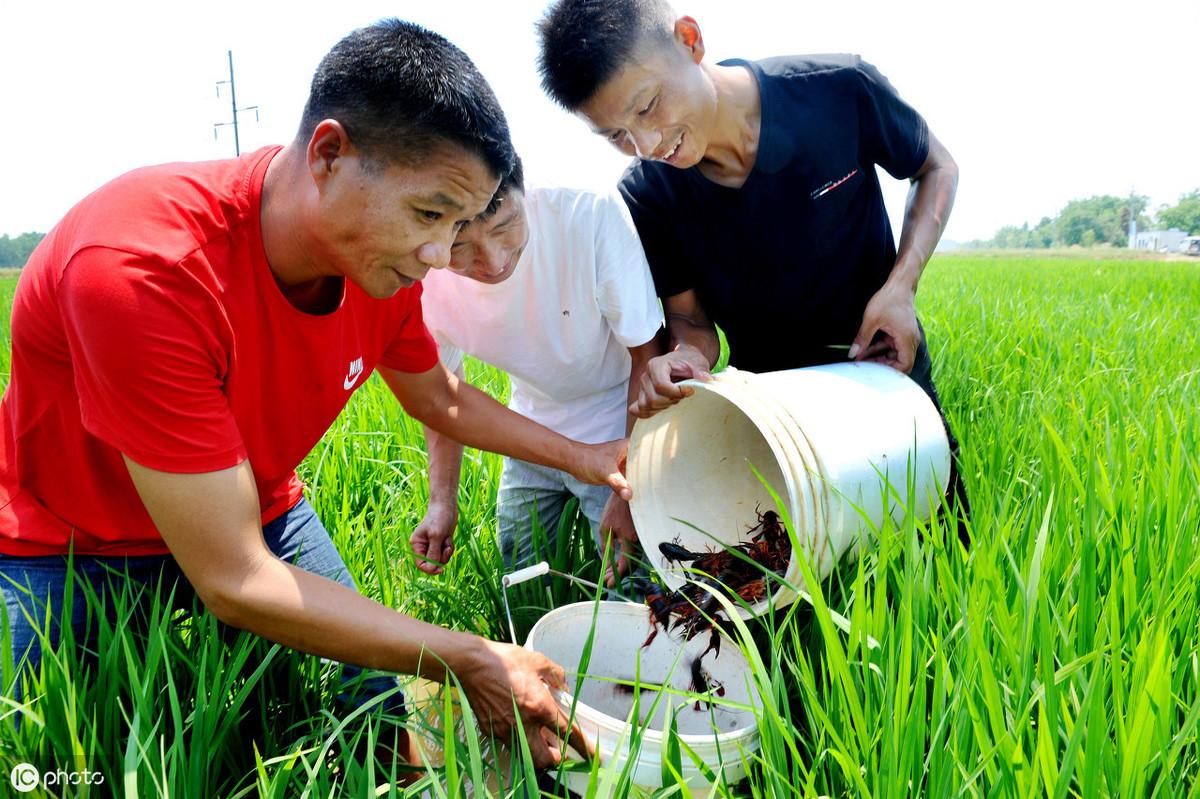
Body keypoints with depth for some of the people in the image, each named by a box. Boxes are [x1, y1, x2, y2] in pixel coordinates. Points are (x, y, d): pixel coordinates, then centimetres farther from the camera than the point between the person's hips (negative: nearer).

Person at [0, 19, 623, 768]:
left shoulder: (383, 256, -16)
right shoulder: (144, 271, -37)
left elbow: (439, 398, 6)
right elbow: (235, 582, -34)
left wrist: (581, 456, 0)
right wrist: (471, 660, -30)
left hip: (262, 516, 5)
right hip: (79, 556, -4)